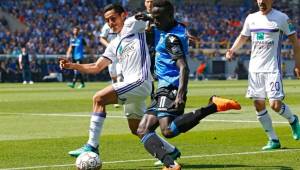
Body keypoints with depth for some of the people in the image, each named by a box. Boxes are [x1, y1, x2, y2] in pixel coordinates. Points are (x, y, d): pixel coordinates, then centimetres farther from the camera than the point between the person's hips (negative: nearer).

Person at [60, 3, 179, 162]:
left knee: (99, 98, -20)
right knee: (137, 129, 19)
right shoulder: (114, 45, 22)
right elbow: (96, 67, 18)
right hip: (131, 85, 10)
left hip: (140, 82, -10)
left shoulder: (132, 25, 2)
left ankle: (92, 146, -19)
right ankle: (171, 151, 33)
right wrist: (72, 65, 8)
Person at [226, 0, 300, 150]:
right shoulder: (251, 18, 9)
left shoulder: (281, 18, -5)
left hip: (272, 68, -5)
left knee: (275, 104, -14)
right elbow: (243, 37, 21)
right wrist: (232, 50, 3)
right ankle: (273, 140, 14)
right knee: (259, 105, 3)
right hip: (255, 68, 5)